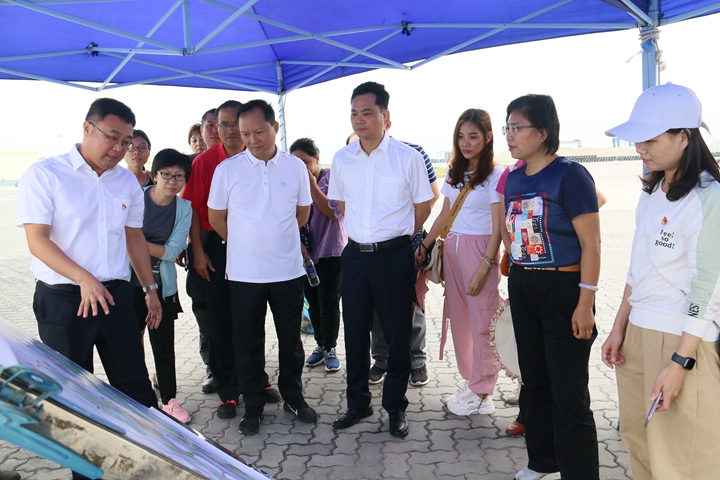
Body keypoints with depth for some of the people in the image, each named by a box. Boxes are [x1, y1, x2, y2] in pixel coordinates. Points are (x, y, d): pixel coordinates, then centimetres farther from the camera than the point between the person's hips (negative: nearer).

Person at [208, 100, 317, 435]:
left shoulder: (296, 167, 0)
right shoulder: (227, 170, -4)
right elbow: (216, 217, 5)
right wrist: (245, 243, 9)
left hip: (289, 269, 1)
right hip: (244, 272, -1)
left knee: (291, 339, 12)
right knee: (248, 343, 8)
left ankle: (293, 396, 30)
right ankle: (253, 405, 22)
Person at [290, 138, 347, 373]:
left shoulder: (332, 179, -7)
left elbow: (333, 212, -15)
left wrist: (313, 186, -18)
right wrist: (299, 243, -3)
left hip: (331, 250, -4)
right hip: (305, 252, 4)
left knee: (329, 303, -1)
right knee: (313, 302, 10)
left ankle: (330, 348, 13)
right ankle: (320, 345, 23)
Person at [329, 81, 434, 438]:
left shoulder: (407, 157, -7)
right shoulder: (342, 159, 4)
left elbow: (422, 207, 3)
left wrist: (395, 237, 9)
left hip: (394, 256, -3)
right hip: (355, 255, 4)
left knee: (397, 334, 5)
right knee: (355, 332, 11)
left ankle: (396, 406, 22)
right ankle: (358, 403, 28)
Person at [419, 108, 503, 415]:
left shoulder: (495, 176, -7)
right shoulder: (454, 173, 12)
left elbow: (497, 229, -11)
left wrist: (484, 268, -18)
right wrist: (424, 246, 11)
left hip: (478, 250, -6)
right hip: (451, 248, 6)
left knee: (481, 323, -1)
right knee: (458, 318, 10)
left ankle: (482, 394, 10)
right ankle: (471, 381, 24)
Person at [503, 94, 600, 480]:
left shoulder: (569, 175, -13)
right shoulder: (513, 178, 7)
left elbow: (591, 243, -15)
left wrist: (585, 302, -18)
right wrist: (515, 282, 16)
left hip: (563, 290, -7)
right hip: (522, 289, 7)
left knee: (568, 393, -2)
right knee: (535, 381, 18)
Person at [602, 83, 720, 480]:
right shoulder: (652, 193, 11)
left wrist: (680, 361, -18)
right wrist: (619, 327, 13)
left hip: (683, 340, -8)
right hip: (638, 333, 8)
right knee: (637, 437, 16)